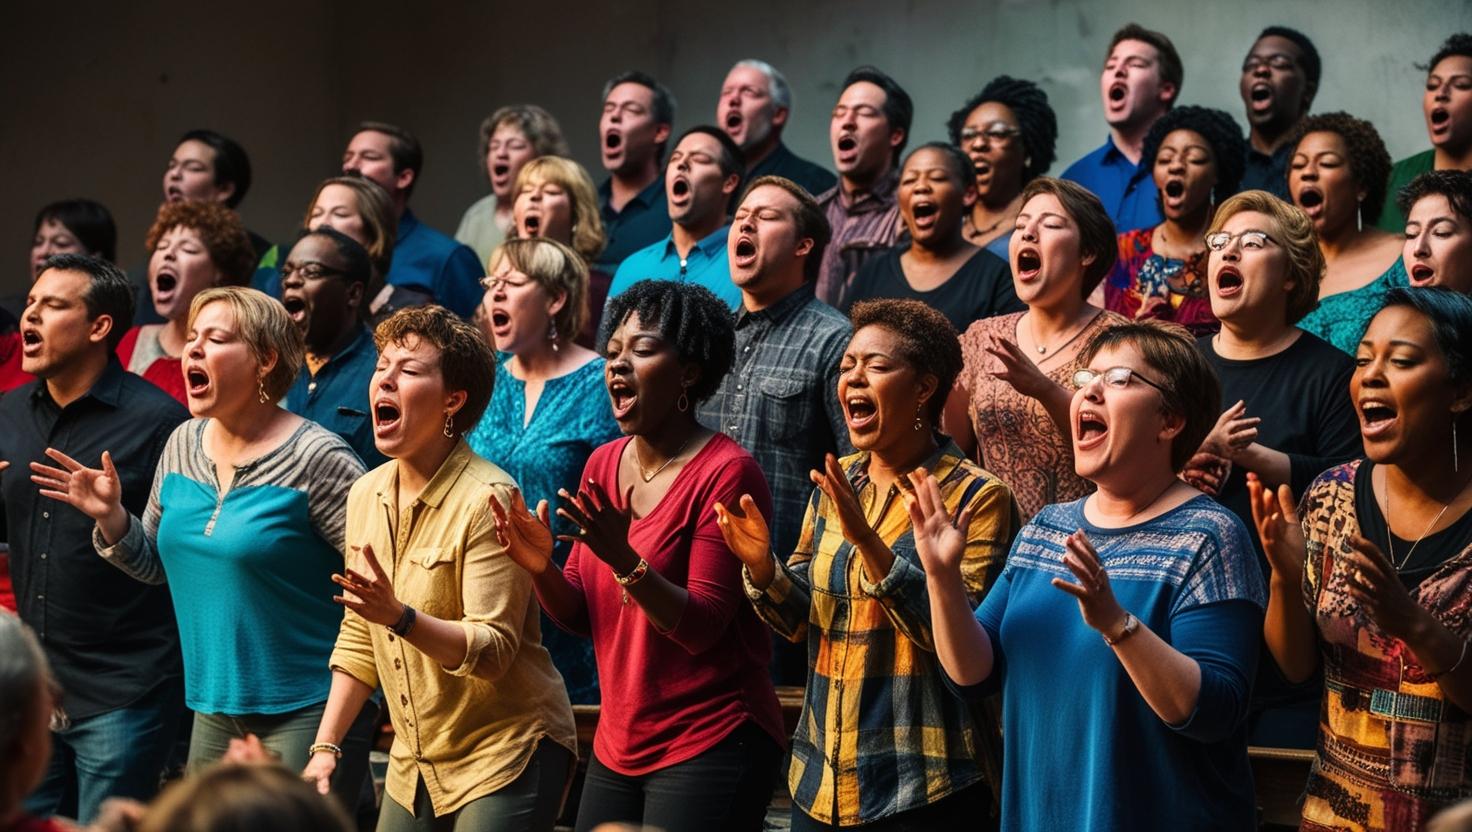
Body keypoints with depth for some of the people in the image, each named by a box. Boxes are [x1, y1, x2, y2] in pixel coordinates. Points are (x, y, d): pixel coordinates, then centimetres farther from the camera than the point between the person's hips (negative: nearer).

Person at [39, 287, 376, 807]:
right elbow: (157, 564, 16)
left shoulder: (316, 460, -15)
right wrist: (110, 517, 0)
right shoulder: (184, 444, 7)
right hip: (214, 707, 7)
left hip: (307, 709, -7)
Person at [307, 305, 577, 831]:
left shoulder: (487, 500, -17)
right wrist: (325, 747, 8)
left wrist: (399, 617, -35)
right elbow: (359, 640, 13)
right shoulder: (366, 495, 6)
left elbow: (493, 652, -22)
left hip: (505, 759, -7)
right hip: (414, 765, 7)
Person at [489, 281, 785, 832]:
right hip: (618, 744, 7)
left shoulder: (726, 472, -14)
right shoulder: (602, 465, 7)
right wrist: (540, 568, -11)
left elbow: (703, 629, -17)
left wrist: (623, 560, -30)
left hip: (711, 748, -7)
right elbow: (581, 616, 9)